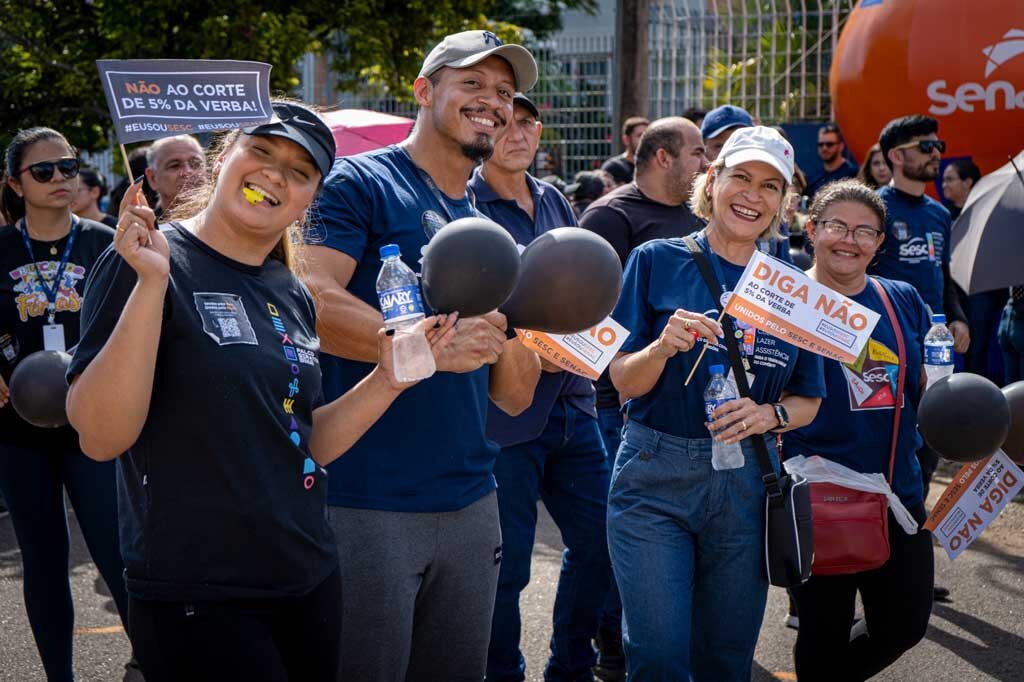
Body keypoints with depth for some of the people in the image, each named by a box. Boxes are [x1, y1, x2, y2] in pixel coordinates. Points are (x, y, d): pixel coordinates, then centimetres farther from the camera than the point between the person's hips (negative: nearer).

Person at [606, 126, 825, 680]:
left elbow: (808, 400, 11)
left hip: (747, 486, 3)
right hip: (655, 478, -3)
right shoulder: (657, 261, -2)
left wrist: (769, 414, -10)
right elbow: (624, 382, -2)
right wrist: (663, 347, -22)